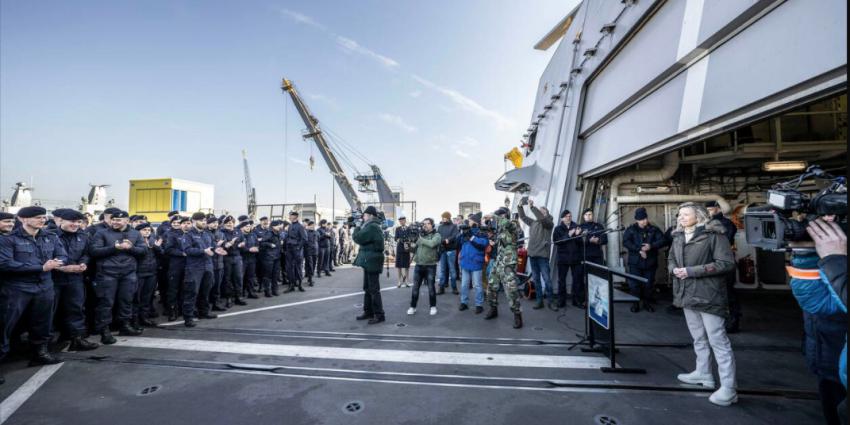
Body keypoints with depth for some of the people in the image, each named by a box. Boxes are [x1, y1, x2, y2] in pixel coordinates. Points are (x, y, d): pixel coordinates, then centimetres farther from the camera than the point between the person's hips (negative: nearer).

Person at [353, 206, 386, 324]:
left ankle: (379, 315, 2)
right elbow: (364, 239, 22)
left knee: (374, 289, -5)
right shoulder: (372, 226, 16)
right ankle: (368, 312, 25)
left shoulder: (372, 227, -18)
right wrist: (359, 228, 8)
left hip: (372, 262, -11)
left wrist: (356, 227, -1)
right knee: (367, 288, 16)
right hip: (369, 261, 11)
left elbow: (357, 238, -20)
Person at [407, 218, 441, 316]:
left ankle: (433, 306, 21)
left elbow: (432, 244, -22)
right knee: (415, 287, 7)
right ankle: (412, 307, 17)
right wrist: (411, 246, -12)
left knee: (431, 287, 5)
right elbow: (414, 247, 10)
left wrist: (421, 239, -12)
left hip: (430, 266, -3)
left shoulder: (436, 235, -2)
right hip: (418, 265, 4)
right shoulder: (419, 235, 11)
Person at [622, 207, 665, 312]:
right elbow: (625, 242, -9)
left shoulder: (654, 229, 5)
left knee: (648, 284, 10)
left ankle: (647, 303, 24)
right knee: (635, 284, 1)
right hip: (635, 262, -1)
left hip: (650, 262, 2)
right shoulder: (631, 229, 1)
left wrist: (651, 246, -21)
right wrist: (639, 250, -19)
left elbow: (662, 241, -4)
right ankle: (635, 304, 13)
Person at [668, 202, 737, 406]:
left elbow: (727, 263, -16)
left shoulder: (714, 235, -11)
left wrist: (692, 271, -20)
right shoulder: (678, 237, 10)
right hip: (687, 294, 7)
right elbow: (671, 260, 19)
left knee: (718, 340, -2)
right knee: (698, 338, 19)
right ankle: (703, 373, 34)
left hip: (708, 295, -7)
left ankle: (728, 388, 7)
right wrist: (674, 269, -5)